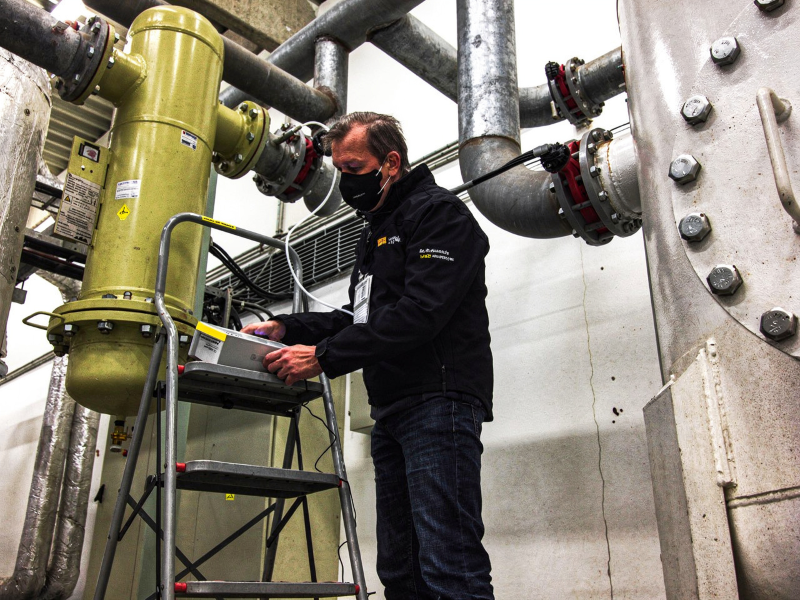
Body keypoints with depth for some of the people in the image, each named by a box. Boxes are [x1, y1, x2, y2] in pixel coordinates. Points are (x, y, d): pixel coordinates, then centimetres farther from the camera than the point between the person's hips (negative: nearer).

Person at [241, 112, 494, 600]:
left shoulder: (439, 213, -4)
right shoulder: (377, 230, 26)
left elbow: (419, 313, -18)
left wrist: (323, 357, -18)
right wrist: (288, 328, 11)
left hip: (439, 400, -9)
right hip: (392, 412, 10)